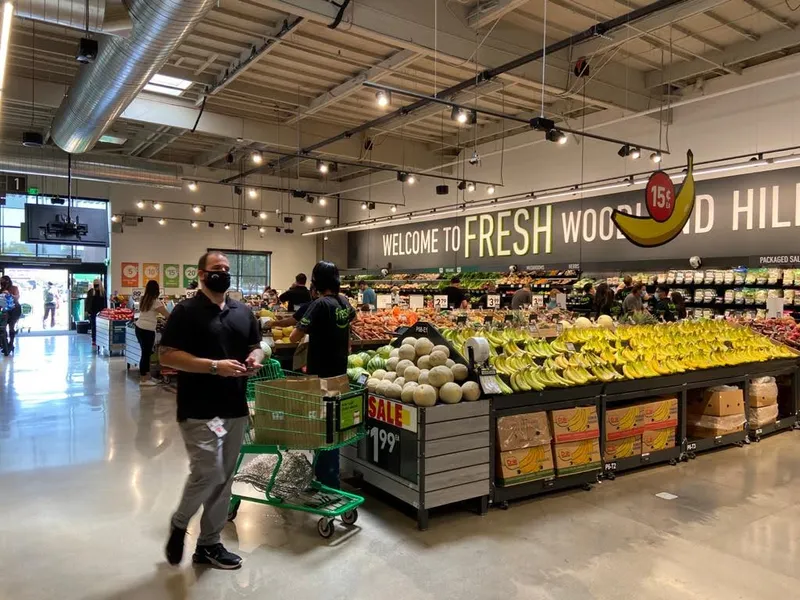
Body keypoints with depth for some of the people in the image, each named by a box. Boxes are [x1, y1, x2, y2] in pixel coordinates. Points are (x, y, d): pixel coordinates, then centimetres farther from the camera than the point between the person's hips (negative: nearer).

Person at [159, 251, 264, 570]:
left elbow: (255, 346, 21)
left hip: (236, 409, 6)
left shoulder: (244, 312, 12)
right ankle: (179, 523, 20)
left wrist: (255, 358, -3)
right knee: (208, 473, -10)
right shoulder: (186, 311, -7)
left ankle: (208, 543, 26)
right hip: (199, 410, -6)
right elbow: (166, 355, -13)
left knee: (224, 479, 11)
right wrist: (214, 366, -21)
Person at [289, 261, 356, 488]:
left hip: (321, 375, -8)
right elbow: (351, 316, 31)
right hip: (339, 372, 8)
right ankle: (326, 476, 30)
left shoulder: (320, 304, -17)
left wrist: (302, 331, 0)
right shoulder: (344, 303, 6)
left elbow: (294, 337, -20)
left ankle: (329, 483, 5)